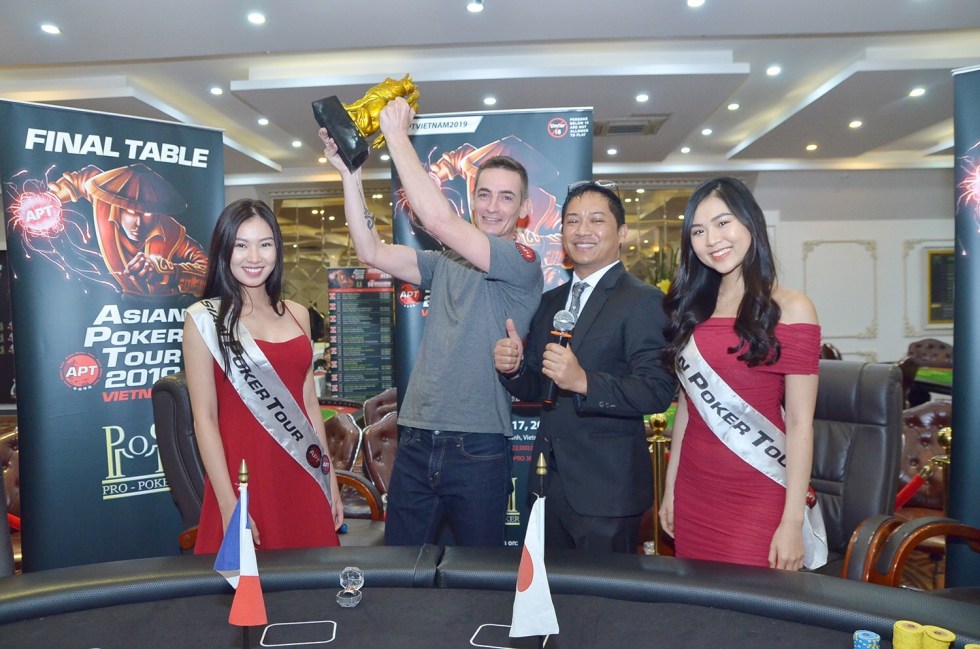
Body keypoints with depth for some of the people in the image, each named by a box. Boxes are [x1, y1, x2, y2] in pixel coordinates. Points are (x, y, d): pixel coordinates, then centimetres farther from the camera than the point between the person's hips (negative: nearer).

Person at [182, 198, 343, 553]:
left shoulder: (297, 314, 9)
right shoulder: (203, 318, -4)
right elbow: (204, 417, -8)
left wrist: (330, 479, 12)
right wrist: (229, 505, -12)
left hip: (304, 476, 4)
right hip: (245, 474, -4)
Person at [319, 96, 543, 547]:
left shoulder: (523, 263, -7)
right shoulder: (446, 264, 12)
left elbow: (439, 220, -18)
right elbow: (371, 252, 4)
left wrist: (397, 137, -11)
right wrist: (349, 174, -2)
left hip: (477, 447, -5)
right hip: (416, 441, 5)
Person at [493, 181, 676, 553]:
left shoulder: (644, 301, -10)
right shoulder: (549, 302, 11)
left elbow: (659, 391, -19)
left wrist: (583, 381, -31)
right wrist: (513, 367, -8)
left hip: (607, 489, -6)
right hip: (549, 481, 6)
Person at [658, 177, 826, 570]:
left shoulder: (790, 309, -7)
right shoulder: (693, 308, 8)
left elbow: (799, 424, -10)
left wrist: (792, 522, -13)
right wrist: (670, 489, 12)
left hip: (757, 498, -4)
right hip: (693, 492, 5)